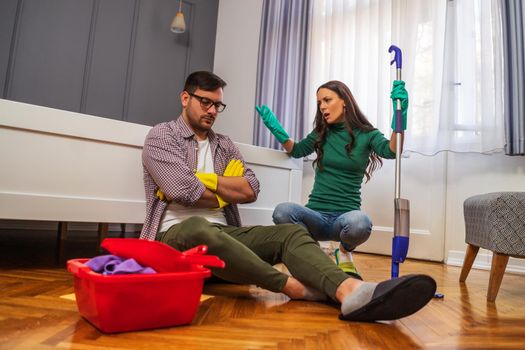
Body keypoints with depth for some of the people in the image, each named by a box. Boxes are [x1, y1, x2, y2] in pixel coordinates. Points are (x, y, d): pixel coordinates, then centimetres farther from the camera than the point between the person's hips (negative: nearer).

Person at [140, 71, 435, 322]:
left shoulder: (225, 145, 18)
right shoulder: (161, 136, 3)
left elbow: (251, 190, 3)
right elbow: (185, 191, -15)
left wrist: (204, 179, -6)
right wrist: (227, 193, 0)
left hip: (223, 234, 5)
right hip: (176, 235, -5)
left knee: (290, 232, -18)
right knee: (198, 228, -42)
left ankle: (350, 291, -47)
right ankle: (295, 287, -33)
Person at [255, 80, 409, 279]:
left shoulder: (366, 134, 4)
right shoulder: (321, 133, 13)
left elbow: (391, 151, -15)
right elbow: (296, 151, 28)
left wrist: (400, 113, -29)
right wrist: (276, 129, 13)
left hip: (345, 216, -2)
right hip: (316, 215, 2)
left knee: (359, 223, -39)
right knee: (282, 212, -32)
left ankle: (344, 253, -1)